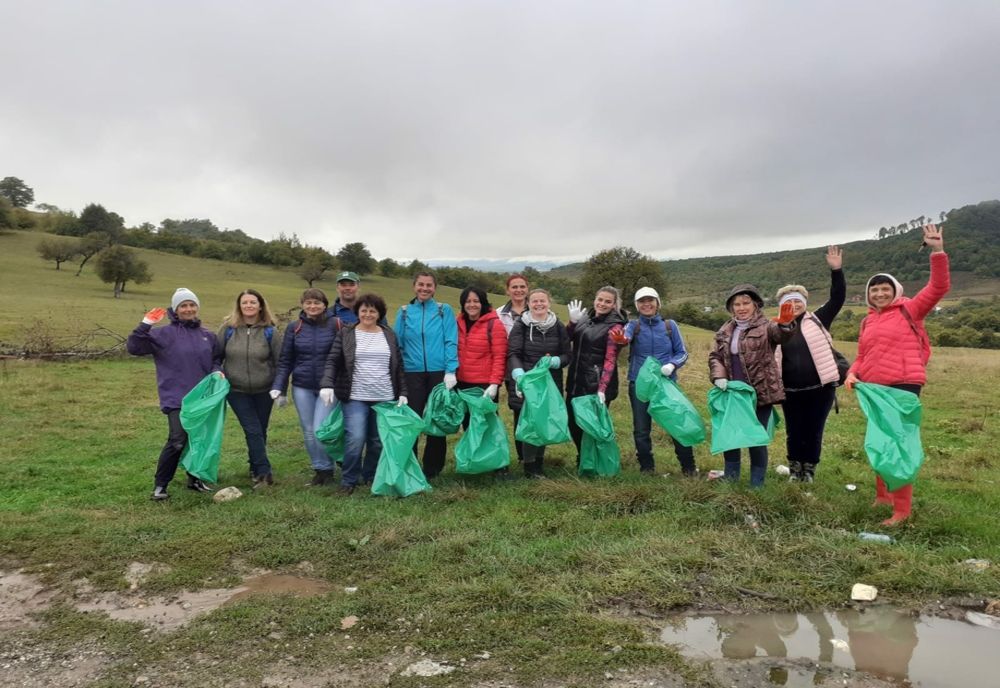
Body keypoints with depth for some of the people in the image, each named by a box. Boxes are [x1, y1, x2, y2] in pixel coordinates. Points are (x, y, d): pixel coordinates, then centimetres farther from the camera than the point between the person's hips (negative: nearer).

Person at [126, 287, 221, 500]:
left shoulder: (207, 335, 11)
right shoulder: (163, 334, -3)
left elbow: (215, 360, 19)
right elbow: (133, 347, -9)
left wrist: (217, 372, -2)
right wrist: (145, 325, -19)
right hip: (176, 399, -5)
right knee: (177, 442, -14)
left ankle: (195, 479, 30)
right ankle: (160, 485, 0)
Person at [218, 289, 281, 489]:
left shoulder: (269, 331, -4)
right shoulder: (228, 329, -3)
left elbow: (280, 362, 0)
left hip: (264, 391, 1)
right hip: (236, 391, -1)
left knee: (260, 431, 10)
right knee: (253, 431, -7)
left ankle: (256, 469, 27)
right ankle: (264, 472, -3)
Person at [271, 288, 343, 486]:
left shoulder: (335, 324, -4)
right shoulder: (294, 327, 4)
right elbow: (285, 360, 7)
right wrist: (278, 387, -2)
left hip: (328, 387, -3)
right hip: (302, 388, 3)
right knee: (308, 431, 8)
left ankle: (327, 469, 12)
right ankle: (318, 469, 24)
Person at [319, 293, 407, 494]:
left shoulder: (389, 335, 10)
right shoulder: (346, 334, 3)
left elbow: (398, 366, 12)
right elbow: (332, 362, -1)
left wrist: (402, 392, 6)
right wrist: (327, 385, -15)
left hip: (384, 398, 3)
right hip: (356, 398, -3)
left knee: (379, 441, 8)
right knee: (355, 439, -13)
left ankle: (369, 477, 26)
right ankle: (348, 480, 6)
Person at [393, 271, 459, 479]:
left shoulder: (444, 311, 3)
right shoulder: (404, 312, 8)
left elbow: (451, 342, -2)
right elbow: (396, 344, 6)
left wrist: (450, 371, -11)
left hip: (439, 372, -1)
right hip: (412, 373, 1)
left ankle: (432, 469, 18)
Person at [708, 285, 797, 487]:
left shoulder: (765, 327, -6)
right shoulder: (725, 332, 8)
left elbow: (780, 333, -28)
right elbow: (715, 356, 11)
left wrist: (785, 324, -51)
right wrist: (718, 376, -8)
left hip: (760, 393, -5)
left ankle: (756, 485, 16)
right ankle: (730, 479, 28)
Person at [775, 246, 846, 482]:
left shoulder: (817, 320, 2)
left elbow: (837, 298, -6)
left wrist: (836, 271, -18)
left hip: (820, 389, -1)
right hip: (791, 392, 1)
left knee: (813, 432, 8)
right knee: (794, 433, 9)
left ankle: (809, 473, 24)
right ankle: (794, 472, 28)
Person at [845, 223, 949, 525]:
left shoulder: (909, 310, -1)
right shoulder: (867, 321, 15)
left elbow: (939, 287, -13)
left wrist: (937, 251, -21)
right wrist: (852, 374, -2)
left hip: (903, 386, -7)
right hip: (873, 388, 7)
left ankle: (902, 509, 3)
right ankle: (883, 496, 31)